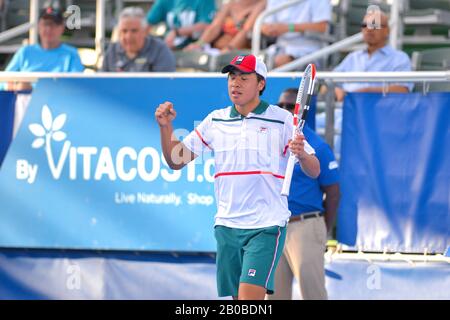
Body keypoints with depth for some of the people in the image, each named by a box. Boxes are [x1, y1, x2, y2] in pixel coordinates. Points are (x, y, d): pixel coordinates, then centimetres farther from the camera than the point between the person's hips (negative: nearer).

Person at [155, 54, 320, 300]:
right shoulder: (215, 121, 10)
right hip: (227, 225, 5)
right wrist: (165, 127, -4)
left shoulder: (282, 120, -1)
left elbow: (314, 171, -2)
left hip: (266, 226, -4)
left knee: (249, 297, -19)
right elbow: (175, 161, 12)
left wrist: (301, 154, -25)